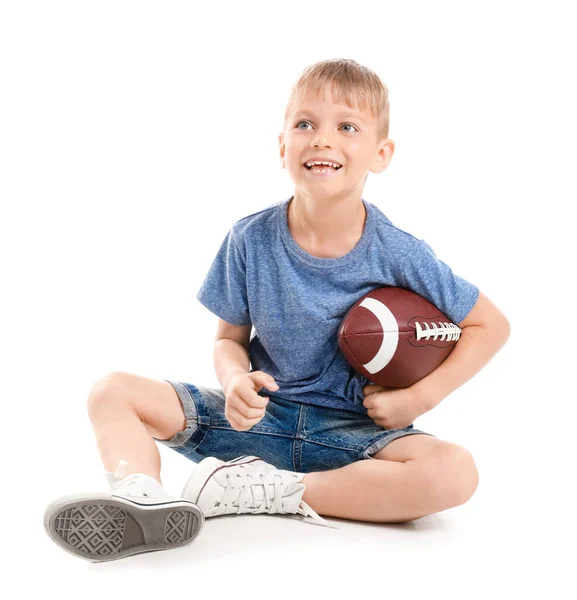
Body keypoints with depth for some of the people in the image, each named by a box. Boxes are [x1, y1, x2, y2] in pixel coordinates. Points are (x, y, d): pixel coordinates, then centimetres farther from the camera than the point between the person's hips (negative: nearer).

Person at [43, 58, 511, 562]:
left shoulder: (398, 254, -11)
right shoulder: (251, 241, -7)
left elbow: (492, 325, -1)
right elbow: (230, 338, 4)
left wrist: (419, 398, -12)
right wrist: (236, 382, -20)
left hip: (352, 429, -1)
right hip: (259, 414, 2)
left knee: (456, 472, -32)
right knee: (113, 392, -11)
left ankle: (268, 491, -25)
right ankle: (141, 497, -41)